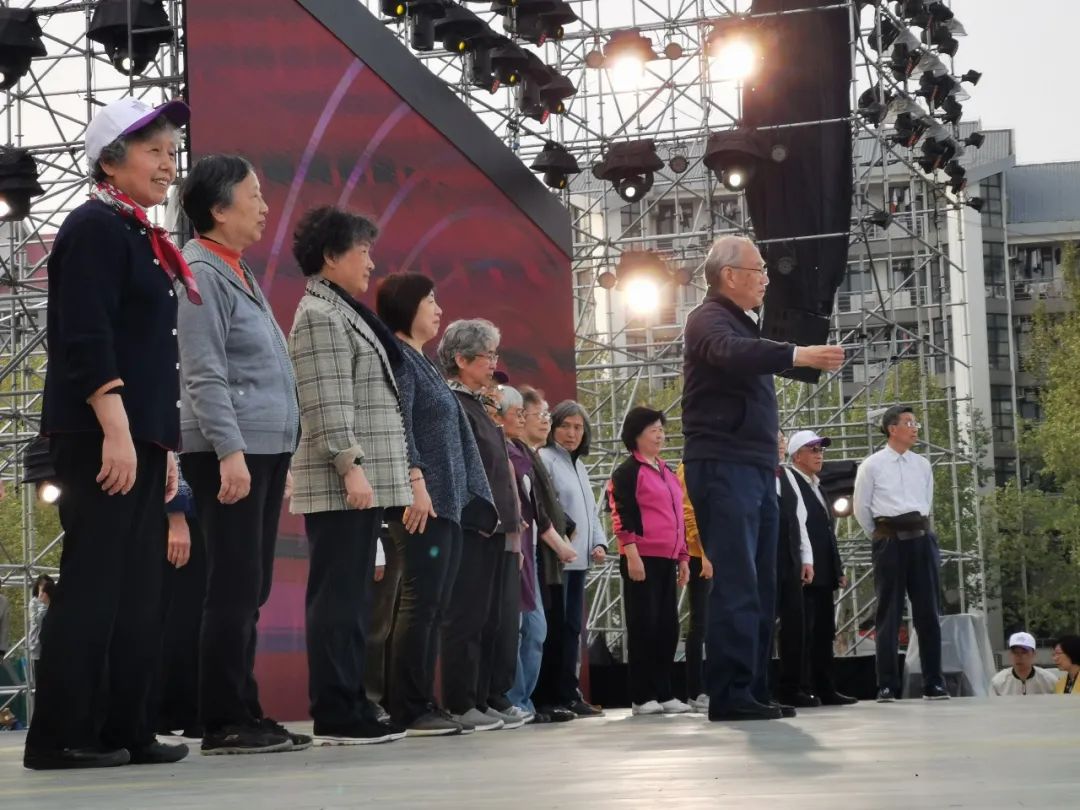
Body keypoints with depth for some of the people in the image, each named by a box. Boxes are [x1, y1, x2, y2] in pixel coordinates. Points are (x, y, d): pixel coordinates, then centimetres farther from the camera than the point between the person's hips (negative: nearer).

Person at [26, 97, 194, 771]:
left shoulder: (144, 239, 21)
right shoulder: (95, 228, -7)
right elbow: (86, 338, -17)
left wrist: (165, 447, 20)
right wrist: (115, 430, -23)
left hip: (140, 439, 10)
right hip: (100, 437, -10)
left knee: (139, 591, 8)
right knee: (93, 584, -9)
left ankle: (125, 731, 12)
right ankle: (60, 736, -6)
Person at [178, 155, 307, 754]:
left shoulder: (239, 272, 20)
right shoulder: (201, 272, -9)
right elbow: (205, 375, -16)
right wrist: (230, 451, -22)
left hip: (264, 447, 10)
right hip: (231, 450, -10)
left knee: (250, 591, 10)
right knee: (235, 588, -10)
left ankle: (245, 714, 14)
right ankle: (225, 722, -8)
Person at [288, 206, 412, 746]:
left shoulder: (342, 312, 23)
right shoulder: (320, 315, -9)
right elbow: (327, 404, -18)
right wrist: (350, 465, -23)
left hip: (361, 483, 10)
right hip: (341, 484, -10)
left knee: (351, 596, 9)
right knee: (338, 596, -10)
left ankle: (349, 709, 11)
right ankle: (336, 715, -11)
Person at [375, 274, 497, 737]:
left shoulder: (424, 364, 24)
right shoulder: (397, 357, -5)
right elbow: (399, 425, -17)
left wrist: (473, 501, 22)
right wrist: (416, 480, -26)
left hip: (449, 503, 10)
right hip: (422, 503, -10)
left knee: (434, 608, 6)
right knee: (421, 602, -12)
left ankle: (424, 705, 7)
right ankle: (407, 711, -12)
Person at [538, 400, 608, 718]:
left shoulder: (579, 466, 22)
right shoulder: (545, 459, -5)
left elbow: (591, 512, 26)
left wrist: (599, 543, 11)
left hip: (578, 560, 9)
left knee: (572, 627, 8)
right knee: (557, 627, -8)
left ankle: (568, 693, 11)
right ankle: (560, 696, -7)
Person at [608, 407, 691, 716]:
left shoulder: (667, 473, 20)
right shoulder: (627, 471, -4)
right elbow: (621, 514, -12)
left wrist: (683, 557, 19)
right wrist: (632, 555, -20)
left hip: (667, 560, 8)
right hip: (641, 560, -8)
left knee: (668, 627, 6)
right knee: (643, 626, -6)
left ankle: (664, 694, 11)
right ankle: (642, 697, -4)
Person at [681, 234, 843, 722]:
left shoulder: (744, 325, 23)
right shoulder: (710, 321, -7)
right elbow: (730, 352, -30)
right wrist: (798, 356, -42)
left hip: (756, 467, 10)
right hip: (723, 467, -10)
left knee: (761, 587, 8)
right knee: (736, 583, -14)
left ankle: (753, 691, 12)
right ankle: (729, 695, -15)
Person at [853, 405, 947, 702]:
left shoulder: (923, 465, 11)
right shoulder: (872, 466, 0)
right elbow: (861, 507, 5)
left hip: (921, 538, 4)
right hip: (889, 541, -4)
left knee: (928, 611, 2)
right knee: (888, 613, -2)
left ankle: (934, 683, 5)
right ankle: (887, 685, -1)